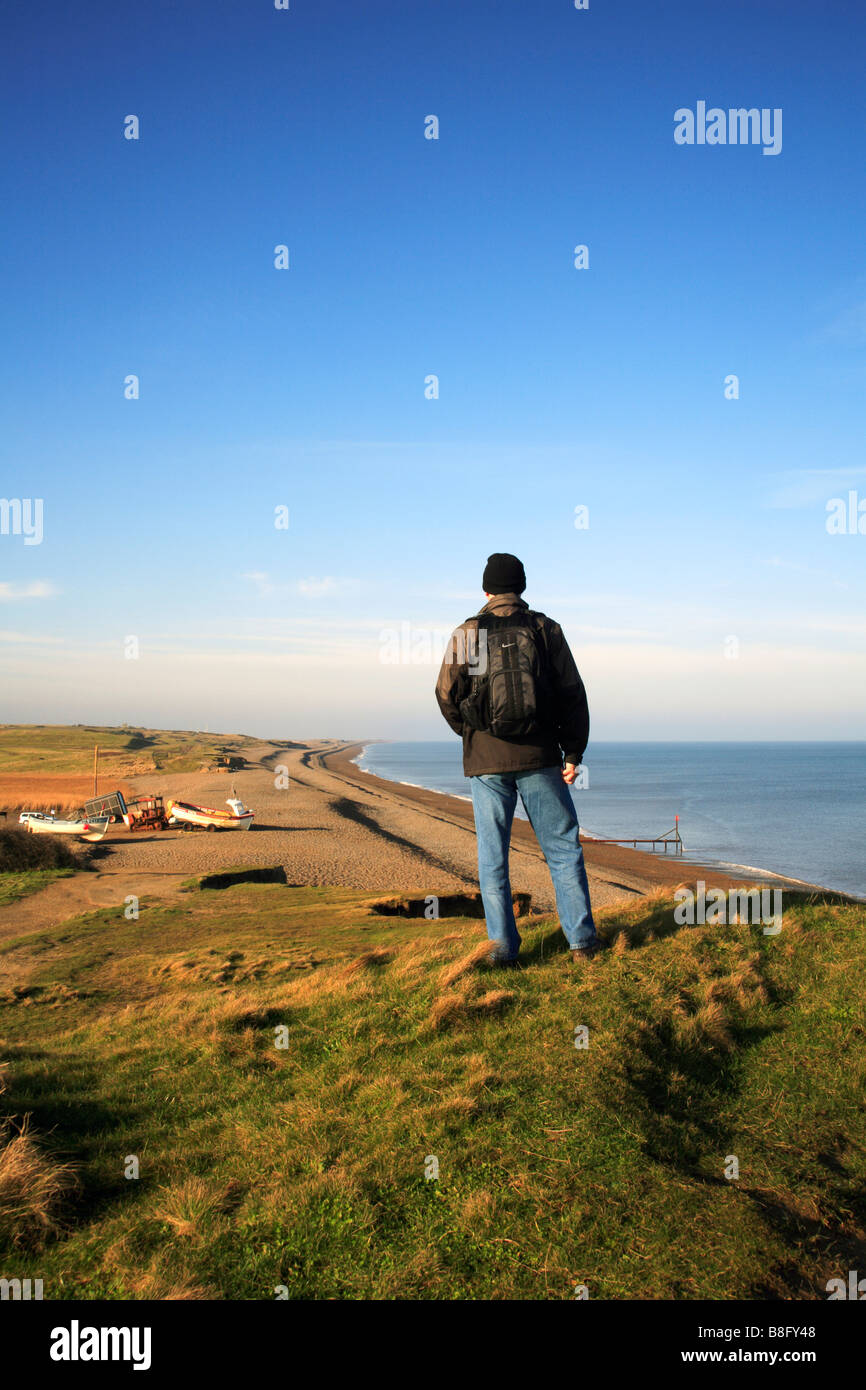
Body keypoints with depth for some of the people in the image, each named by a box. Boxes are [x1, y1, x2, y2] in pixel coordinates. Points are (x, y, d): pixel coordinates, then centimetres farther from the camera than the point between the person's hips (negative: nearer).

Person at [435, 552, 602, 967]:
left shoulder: (467, 634, 1)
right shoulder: (546, 630, 3)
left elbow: (447, 694, 2)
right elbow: (572, 694, 0)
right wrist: (573, 752, 3)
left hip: (486, 761, 0)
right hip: (539, 758, 0)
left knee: (492, 856, 7)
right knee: (563, 848, 9)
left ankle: (503, 948, 9)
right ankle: (581, 941, 9)